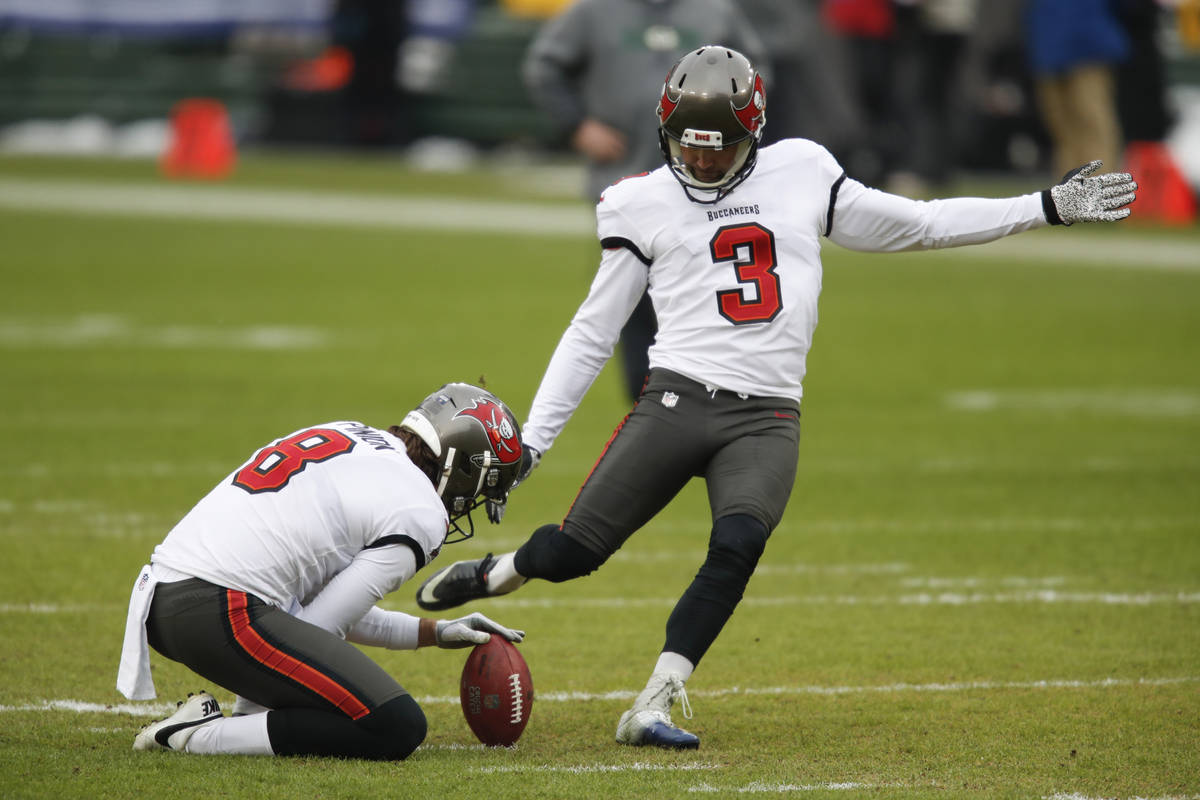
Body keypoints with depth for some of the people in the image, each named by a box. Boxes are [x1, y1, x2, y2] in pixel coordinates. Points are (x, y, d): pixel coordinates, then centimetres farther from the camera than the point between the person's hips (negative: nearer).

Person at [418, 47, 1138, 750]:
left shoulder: (803, 177, 11)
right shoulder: (645, 205, 8)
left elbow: (919, 225, 18)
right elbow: (593, 334, 12)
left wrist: (1048, 207, 14)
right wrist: (532, 440, 8)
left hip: (767, 420, 1)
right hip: (678, 400, -1)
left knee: (738, 544, -27)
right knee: (573, 551, -9)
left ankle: (653, 708, -20)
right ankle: (496, 574, 27)